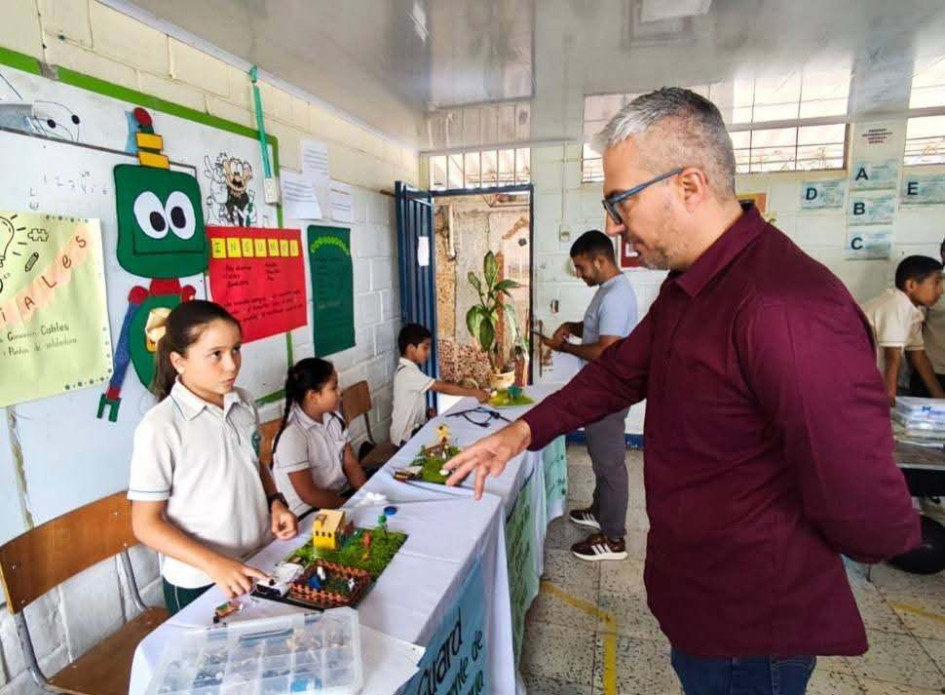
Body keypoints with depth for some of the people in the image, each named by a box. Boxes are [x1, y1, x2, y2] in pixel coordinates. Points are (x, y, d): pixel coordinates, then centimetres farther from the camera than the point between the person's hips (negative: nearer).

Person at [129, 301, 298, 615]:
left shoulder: (244, 404, -5)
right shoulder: (160, 427, -20)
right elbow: (146, 524, -15)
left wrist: (275, 503, -5)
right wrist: (215, 564, -25)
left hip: (261, 563, 5)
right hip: (198, 583, -5)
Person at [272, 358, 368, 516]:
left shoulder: (334, 419, 1)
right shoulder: (292, 435, -20)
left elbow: (351, 464, 3)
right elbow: (309, 495, -18)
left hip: (343, 495, 6)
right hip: (311, 511, -6)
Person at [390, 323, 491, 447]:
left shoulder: (409, 369, 8)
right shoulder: (408, 373, -24)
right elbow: (443, 387, -27)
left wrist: (427, 410, -3)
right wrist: (474, 392, -23)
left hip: (413, 428, 9)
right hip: (406, 436, -9)